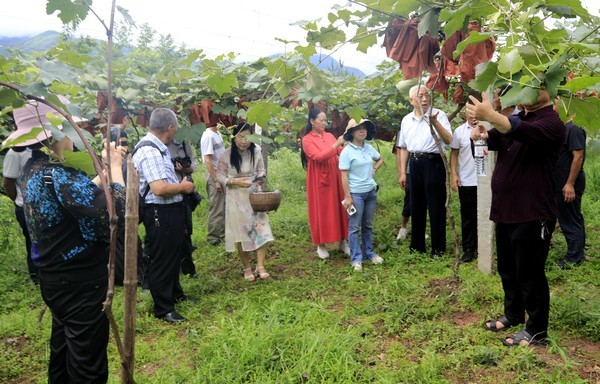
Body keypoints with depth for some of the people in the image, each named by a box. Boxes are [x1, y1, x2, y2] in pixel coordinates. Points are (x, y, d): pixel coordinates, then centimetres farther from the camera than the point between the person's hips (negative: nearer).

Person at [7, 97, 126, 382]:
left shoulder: (34, 168, 4)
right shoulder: (57, 174, -26)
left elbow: (81, 195, 12)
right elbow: (116, 212, -32)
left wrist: (105, 166, 9)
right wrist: (115, 167, -19)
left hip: (55, 278, 10)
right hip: (80, 283, -10)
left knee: (64, 352, 27)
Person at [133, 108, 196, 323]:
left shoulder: (158, 148, 10)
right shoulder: (149, 151, -23)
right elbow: (159, 188, -30)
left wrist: (180, 185, 10)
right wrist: (183, 187, -15)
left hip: (171, 210, 11)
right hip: (160, 214, -11)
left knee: (173, 255, 25)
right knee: (161, 260, 4)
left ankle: (175, 294, 45)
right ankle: (163, 309, 19)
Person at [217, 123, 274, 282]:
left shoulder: (256, 151, -6)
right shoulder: (227, 155, -13)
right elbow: (220, 176, -6)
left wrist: (261, 177, -15)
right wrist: (235, 181, -22)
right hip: (236, 198, -2)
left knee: (262, 230, -5)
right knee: (241, 233, 7)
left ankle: (260, 266, 9)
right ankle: (247, 268, 23)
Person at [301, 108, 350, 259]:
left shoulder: (329, 136, 10)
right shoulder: (307, 140, -6)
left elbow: (342, 152, 7)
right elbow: (318, 157, -19)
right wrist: (336, 144, -20)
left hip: (335, 179, 5)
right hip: (318, 181, -5)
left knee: (339, 209, 7)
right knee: (321, 212, 2)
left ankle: (343, 242, 18)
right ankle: (320, 245, 13)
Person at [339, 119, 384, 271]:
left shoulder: (369, 148, 6)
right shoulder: (347, 151, -11)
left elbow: (380, 159, 26)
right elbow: (344, 176, -13)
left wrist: (374, 170, 7)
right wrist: (347, 197, -15)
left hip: (371, 191, 6)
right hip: (356, 193, -6)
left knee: (368, 225, 15)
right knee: (355, 227, 1)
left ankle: (369, 253, 27)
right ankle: (356, 258, 8)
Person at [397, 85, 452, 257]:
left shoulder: (439, 115, -6)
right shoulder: (406, 120, 9)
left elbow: (448, 140, -17)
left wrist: (434, 122, -29)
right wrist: (402, 172, 12)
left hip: (433, 162, -5)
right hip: (414, 164, 5)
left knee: (436, 207, 1)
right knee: (416, 206, 14)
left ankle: (438, 248, 13)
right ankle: (417, 245, 27)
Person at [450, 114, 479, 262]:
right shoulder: (459, 131, 4)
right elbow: (454, 153, 6)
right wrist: (454, 174, -1)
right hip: (466, 181, 1)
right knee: (467, 216, 7)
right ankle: (468, 249, 16)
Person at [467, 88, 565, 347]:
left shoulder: (551, 122, -12)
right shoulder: (516, 118, 15)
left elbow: (523, 132, -33)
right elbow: (494, 141, 7)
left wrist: (490, 116, -48)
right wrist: (480, 134, -17)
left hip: (532, 215, -8)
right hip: (505, 210, 8)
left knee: (530, 274, 2)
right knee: (507, 269, 19)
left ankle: (536, 330, 17)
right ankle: (513, 314, 37)